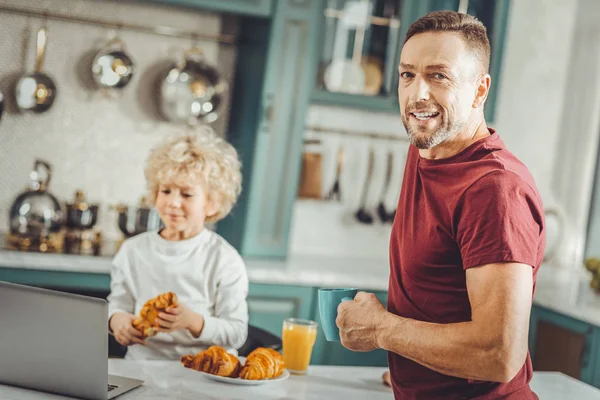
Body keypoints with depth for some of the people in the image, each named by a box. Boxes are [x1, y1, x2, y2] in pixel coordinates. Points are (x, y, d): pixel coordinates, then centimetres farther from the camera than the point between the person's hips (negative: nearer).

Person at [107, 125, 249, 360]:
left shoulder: (225, 261, -2)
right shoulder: (133, 251, 9)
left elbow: (236, 334, -5)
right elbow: (117, 304, 15)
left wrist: (193, 321, -20)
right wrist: (117, 320, -8)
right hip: (141, 366, 3)